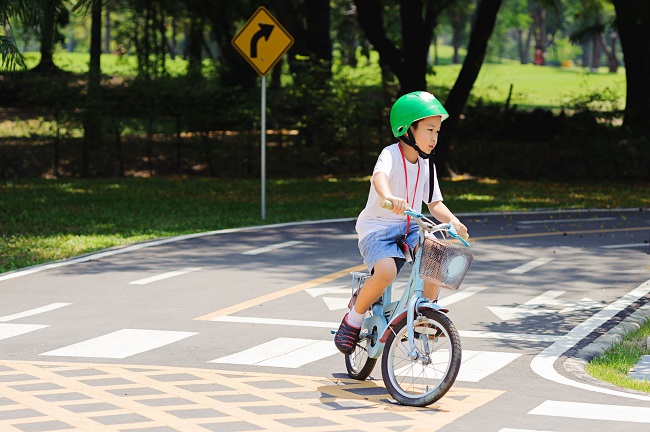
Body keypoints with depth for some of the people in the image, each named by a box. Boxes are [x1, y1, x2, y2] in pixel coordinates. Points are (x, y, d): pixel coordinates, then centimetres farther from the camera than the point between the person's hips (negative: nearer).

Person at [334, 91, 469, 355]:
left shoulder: (426, 165, 8)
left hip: (409, 228, 6)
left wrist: (452, 221, -14)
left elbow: (435, 204, 8)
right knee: (386, 271, -33)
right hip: (377, 227, -6)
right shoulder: (391, 155, -14)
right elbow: (379, 177, -37)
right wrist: (389, 197, -60)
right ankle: (353, 320, -8)